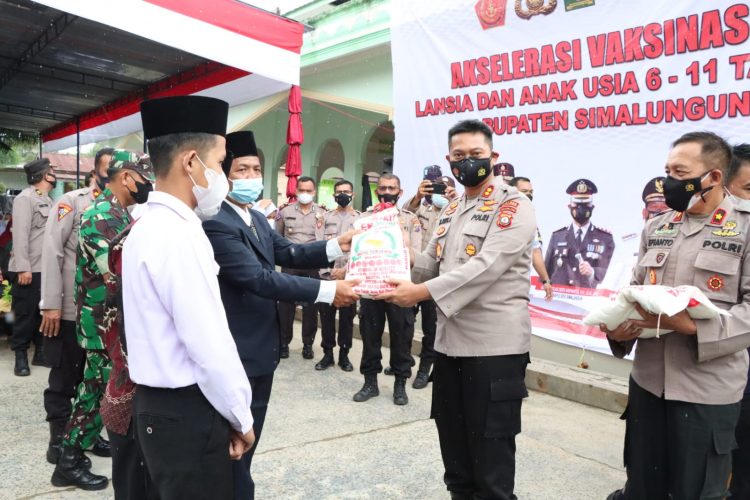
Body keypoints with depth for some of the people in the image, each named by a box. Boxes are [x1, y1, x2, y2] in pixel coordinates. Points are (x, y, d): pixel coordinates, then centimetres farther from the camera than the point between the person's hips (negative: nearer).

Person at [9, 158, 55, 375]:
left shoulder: (48, 200, 16)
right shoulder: (25, 198, -7)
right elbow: (20, 234, -15)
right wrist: (23, 267, -21)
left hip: (47, 268, 7)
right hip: (29, 269, -7)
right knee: (25, 313, 1)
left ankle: (41, 352, 22)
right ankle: (21, 356, 12)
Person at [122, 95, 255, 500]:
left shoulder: (149, 225, 9)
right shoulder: (178, 234, -22)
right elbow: (210, 345, -24)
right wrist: (240, 417, -10)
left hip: (157, 403, 10)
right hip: (186, 411, -9)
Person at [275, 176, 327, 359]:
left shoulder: (323, 212, 4)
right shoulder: (285, 210, 4)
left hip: (313, 265, 0)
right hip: (290, 264, 0)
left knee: (311, 306, 6)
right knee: (286, 304, 3)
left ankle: (308, 344, 18)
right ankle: (284, 342, 16)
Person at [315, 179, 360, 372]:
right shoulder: (326, 217, 10)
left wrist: (345, 270, -11)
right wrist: (328, 270, -8)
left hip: (349, 276, -1)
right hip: (327, 275, 2)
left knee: (347, 317, 5)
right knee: (326, 316, 5)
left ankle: (344, 354, 17)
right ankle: (328, 353, 17)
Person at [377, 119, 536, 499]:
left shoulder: (514, 207, -10)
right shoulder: (451, 210, 16)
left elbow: (485, 266, -23)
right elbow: (430, 263, 17)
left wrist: (422, 292, -29)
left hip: (495, 345, -7)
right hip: (450, 341, 8)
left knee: (491, 451, 5)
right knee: (454, 446, 19)